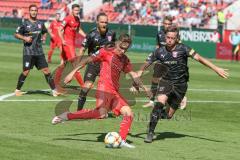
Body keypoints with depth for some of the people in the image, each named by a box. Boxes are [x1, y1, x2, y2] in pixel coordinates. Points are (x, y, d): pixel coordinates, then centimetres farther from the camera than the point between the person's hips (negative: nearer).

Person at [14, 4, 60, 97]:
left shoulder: (40, 24, 10)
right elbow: (16, 34, 1)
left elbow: (44, 32, 27)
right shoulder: (25, 24, -2)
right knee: (26, 72, -6)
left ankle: (54, 91, 4)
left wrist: (44, 37, 6)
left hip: (39, 52, 4)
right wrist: (25, 38, -14)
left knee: (46, 70, 0)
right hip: (28, 52, -4)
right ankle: (17, 90, 11)